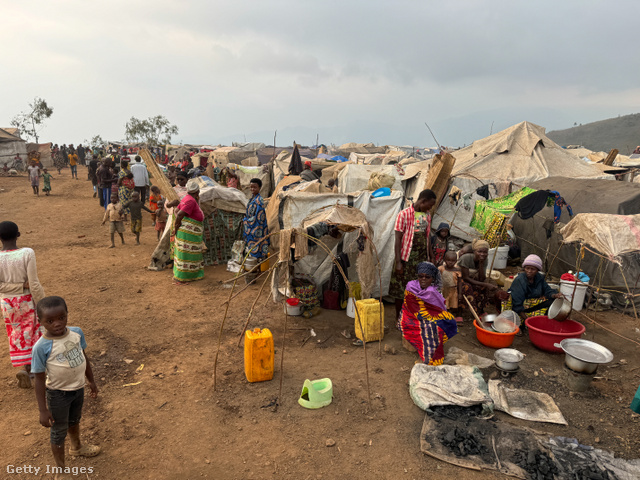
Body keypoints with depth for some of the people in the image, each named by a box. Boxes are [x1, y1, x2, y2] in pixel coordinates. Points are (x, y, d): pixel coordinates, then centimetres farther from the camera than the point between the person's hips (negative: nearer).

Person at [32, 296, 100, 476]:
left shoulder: (77, 332, -13)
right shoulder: (41, 347, -27)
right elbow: (40, 380, -20)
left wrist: (91, 381, 14)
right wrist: (43, 410, -16)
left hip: (78, 388, 5)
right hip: (58, 394, -5)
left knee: (74, 421, 31)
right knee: (58, 432, 15)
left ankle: (76, 447, 58)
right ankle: (60, 470, 37)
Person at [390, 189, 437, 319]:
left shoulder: (427, 216, 9)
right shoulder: (404, 214, -10)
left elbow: (427, 237, 16)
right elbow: (398, 239, -11)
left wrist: (430, 258, 14)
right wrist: (398, 262, -15)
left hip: (422, 259, 6)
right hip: (407, 259, -5)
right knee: (401, 290, 3)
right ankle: (399, 319, 17)